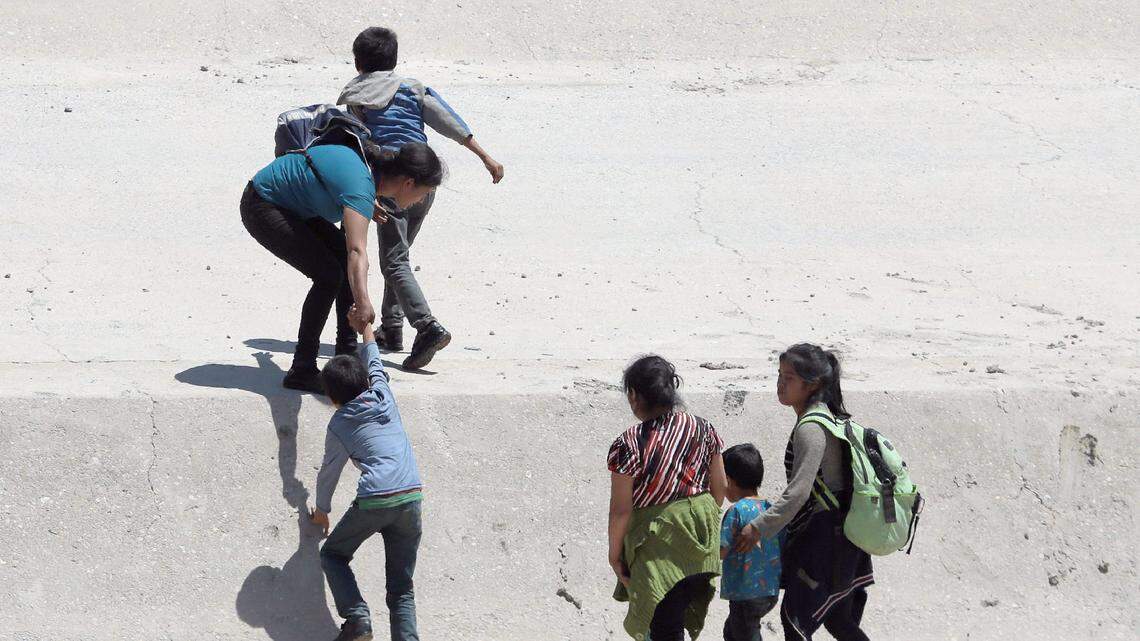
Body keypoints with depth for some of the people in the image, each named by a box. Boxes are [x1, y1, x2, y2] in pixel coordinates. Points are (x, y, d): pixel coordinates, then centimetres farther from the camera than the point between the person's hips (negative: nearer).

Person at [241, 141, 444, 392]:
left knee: (346, 263, 7)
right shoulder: (362, 187, -31)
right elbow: (356, 252, -46)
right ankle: (301, 371, -11)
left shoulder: (372, 162, -4)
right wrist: (363, 303, -58)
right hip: (261, 209, -10)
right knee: (328, 275, -16)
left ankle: (347, 356, 16)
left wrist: (367, 207, 21)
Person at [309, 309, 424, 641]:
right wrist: (367, 330, 55)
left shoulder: (339, 425, 8)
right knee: (401, 588, 9)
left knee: (333, 555, 19)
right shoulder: (383, 395, 15)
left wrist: (322, 510, 36)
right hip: (412, 499, 4)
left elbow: (328, 473, 19)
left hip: (374, 502, -4)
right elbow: (374, 365, 37)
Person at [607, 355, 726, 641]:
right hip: (701, 546, 6)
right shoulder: (702, 429, -1)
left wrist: (614, 554, -1)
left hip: (659, 546, -6)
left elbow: (621, 510, -14)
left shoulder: (628, 445, -18)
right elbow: (719, 488, 7)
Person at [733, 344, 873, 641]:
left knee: (795, 617, -7)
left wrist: (758, 527, -23)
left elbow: (798, 492, -26)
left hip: (825, 535, -10)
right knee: (836, 617, 18)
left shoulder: (810, 429, -21)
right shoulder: (828, 416, 10)